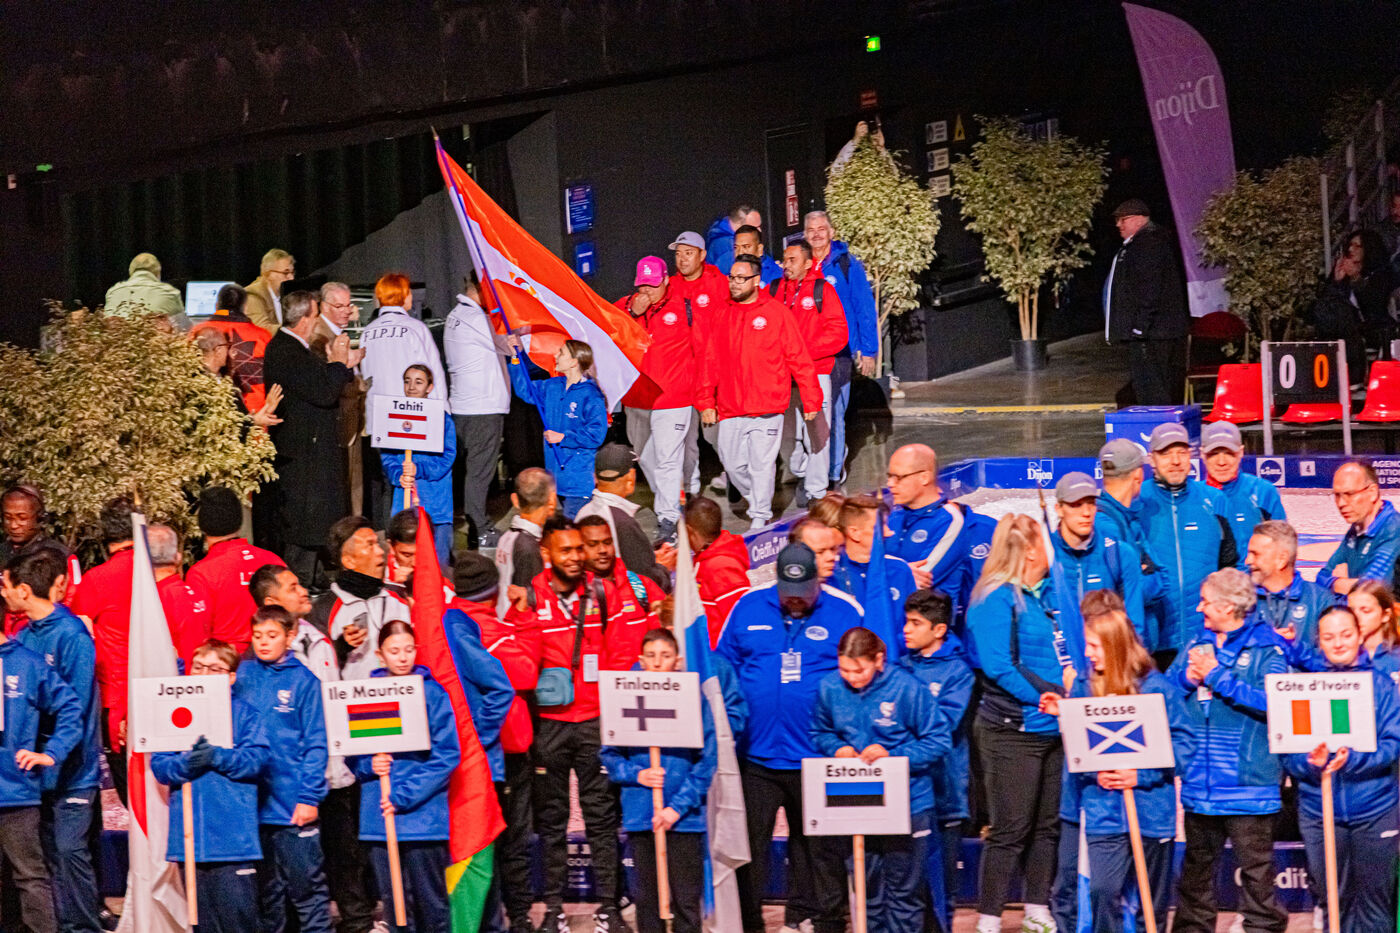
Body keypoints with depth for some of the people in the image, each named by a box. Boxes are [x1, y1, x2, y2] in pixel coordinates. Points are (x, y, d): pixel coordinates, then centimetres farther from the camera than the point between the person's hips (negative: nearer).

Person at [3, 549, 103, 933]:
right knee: (50, 853, 10)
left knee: (69, 850, -7)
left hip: (71, 770, -7)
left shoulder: (71, 634, -13)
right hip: (38, 769, 7)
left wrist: (52, 755, -19)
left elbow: (75, 708, -15)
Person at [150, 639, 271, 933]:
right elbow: (159, 765, 2)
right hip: (190, 836, 3)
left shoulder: (242, 712, 4)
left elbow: (258, 757, -8)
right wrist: (185, 763, -18)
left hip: (234, 834, -3)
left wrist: (218, 757, -21)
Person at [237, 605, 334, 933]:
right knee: (265, 888, 15)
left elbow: (316, 743, -7)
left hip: (295, 805, -3)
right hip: (252, 799, 3)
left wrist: (310, 796, -11)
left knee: (306, 885, 2)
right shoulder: (241, 676, 4)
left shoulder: (303, 681, -5)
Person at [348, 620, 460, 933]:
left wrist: (405, 796, -13)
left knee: (430, 901, 2)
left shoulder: (433, 692, -2)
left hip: (423, 812, -3)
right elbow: (352, 752, 13)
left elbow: (447, 754, -8)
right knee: (392, 900, 7)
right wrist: (368, 765, -10)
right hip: (379, 816, 3)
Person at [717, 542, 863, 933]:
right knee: (748, 842, 6)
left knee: (820, 846, 7)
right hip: (756, 752, 1)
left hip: (818, 755, -1)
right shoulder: (748, 607, 5)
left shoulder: (844, 614, 0)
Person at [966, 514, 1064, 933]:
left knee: (1048, 824, 14)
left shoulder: (1048, 593, 13)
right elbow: (998, 666, -21)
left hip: (1052, 727, 8)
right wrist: (1050, 694, -22)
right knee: (1010, 830, -5)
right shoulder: (997, 599, -12)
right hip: (1013, 730, -8)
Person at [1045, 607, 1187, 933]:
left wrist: (1142, 775, -18)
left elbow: (1181, 742, -8)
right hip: (1104, 810, 2)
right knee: (1102, 890, -10)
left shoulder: (1156, 688, -7)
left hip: (1151, 806, -2)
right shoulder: (1084, 685, 3)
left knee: (1152, 898, 9)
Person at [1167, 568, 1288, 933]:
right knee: (1196, 867, 15)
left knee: (1257, 870, -3)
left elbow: (1272, 701, -20)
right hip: (1199, 784, 6)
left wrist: (1216, 676, -17)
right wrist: (1186, 678, -9)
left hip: (1248, 785, -6)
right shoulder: (1197, 645, 12)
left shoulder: (1266, 649, -5)